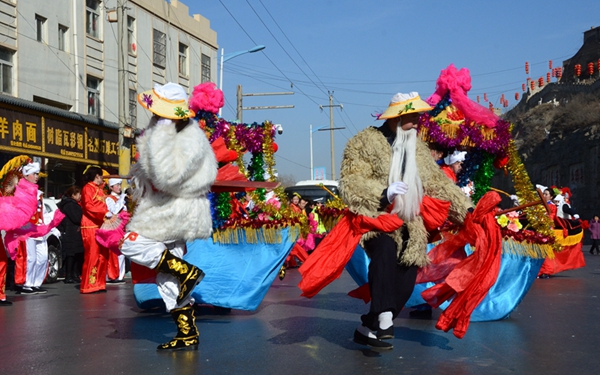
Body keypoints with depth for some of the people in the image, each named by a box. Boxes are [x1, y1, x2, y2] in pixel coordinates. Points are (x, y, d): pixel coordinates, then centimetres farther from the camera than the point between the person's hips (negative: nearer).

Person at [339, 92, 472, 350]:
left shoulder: (417, 147, 13)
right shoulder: (365, 142, -5)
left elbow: (438, 182, 12)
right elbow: (349, 183, -12)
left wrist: (465, 208, 2)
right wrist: (383, 193, -24)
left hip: (408, 224, 6)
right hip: (376, 217, -6)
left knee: (406, 280, -3)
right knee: (386, 249, -35)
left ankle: (368, 328, 9)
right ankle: (384, 318, -40)